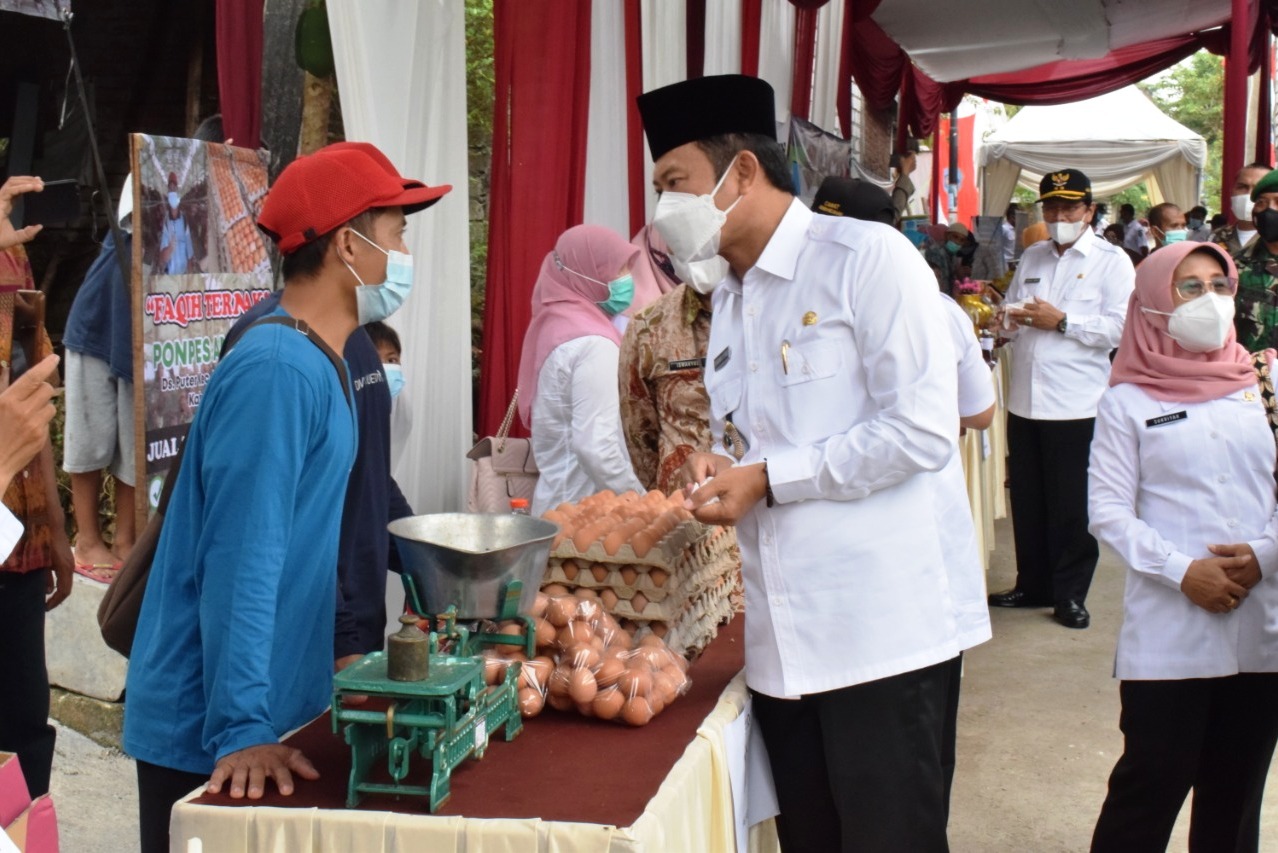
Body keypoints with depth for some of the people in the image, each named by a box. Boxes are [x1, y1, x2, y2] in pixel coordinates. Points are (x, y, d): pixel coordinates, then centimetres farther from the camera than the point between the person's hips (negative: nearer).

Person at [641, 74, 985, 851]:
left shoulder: (867, 257, -9)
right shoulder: (729, 299, 15)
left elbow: (923, 430, -16)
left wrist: (768, 480, -14)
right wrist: (720, 473, -1)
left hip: (881, 632, -7)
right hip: (784, 639, 7)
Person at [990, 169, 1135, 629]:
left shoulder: (1111, 260, 0)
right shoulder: (1031, 257, 17)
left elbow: (1120, 328, -11)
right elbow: (1008, 309, 19)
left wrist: (1061, 321, -16)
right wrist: (1012, 318, -4)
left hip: (1075, 403, -5)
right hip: (1025, 398, 5)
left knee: (1072, 506, 2)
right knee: (1027, 500, 11)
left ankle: (1070, 594, 14)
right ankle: (1033, 585, 24)